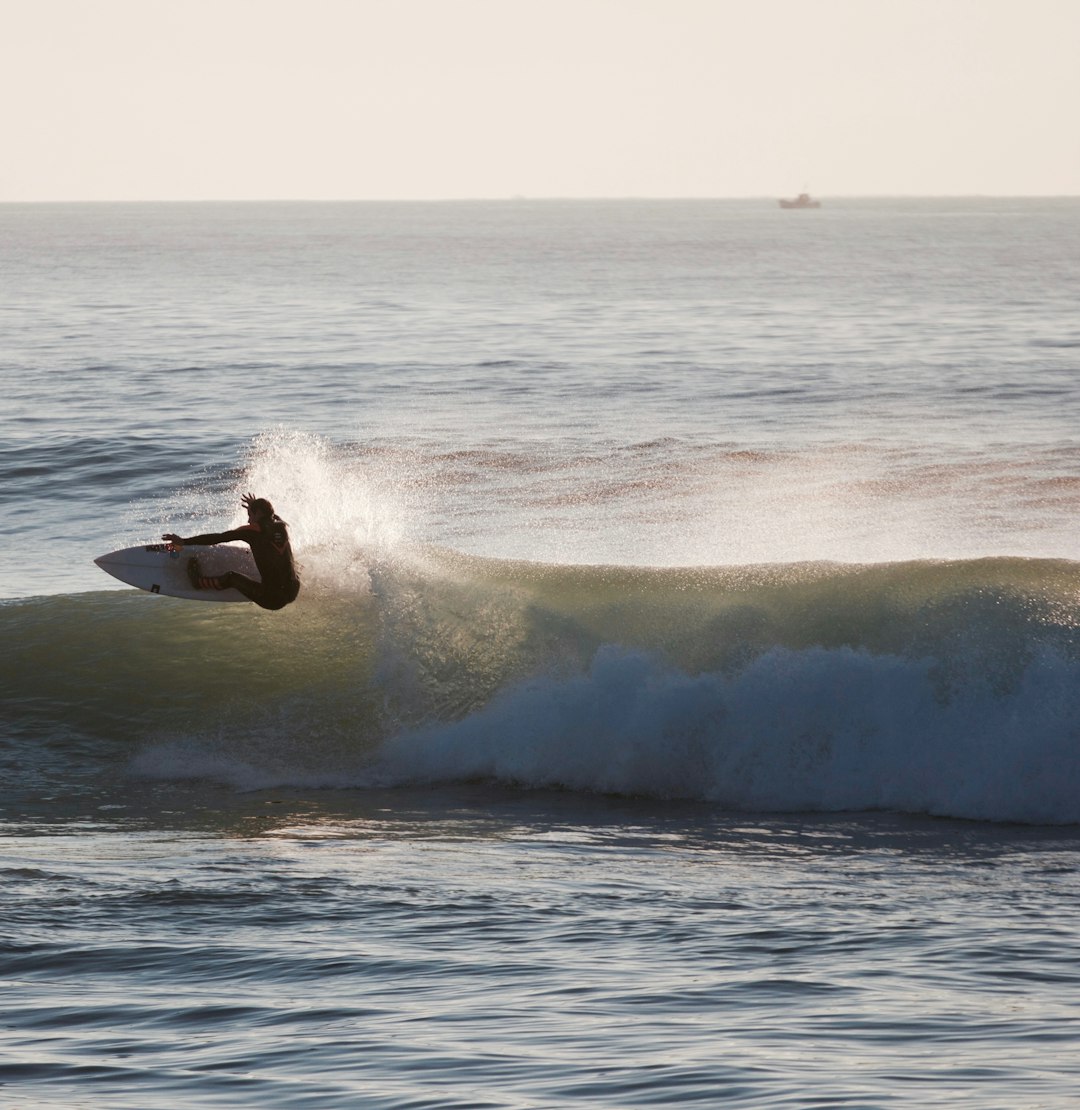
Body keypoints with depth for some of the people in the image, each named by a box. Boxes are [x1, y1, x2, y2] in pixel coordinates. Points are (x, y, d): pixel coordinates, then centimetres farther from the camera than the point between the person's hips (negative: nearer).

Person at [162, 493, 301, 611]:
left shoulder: (253, 530, -6)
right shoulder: (282, 527, 9)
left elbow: (218, 538, -3)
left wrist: (184, 541, 3)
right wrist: (255, 506, 50)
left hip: (271, 598, -5)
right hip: (292, 593, 5)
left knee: (232, 578, 16)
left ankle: (199, 581, 40)